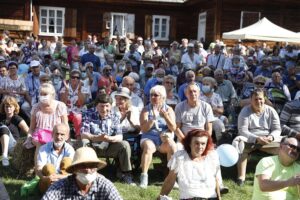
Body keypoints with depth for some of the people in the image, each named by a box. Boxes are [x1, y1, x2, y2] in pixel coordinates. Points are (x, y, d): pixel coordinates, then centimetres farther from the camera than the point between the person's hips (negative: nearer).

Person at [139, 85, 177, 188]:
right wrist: (154, 118, -15)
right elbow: (144, 129, -5)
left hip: (164, 140, 1)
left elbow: (173, 128, 0)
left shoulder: (169, 110, 10)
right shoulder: (146, 110, 6)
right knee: (148, 147, -35)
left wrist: (165, 116, -14)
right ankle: (144, 177, -34)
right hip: (149, 138, -1)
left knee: (172, 146, -31)